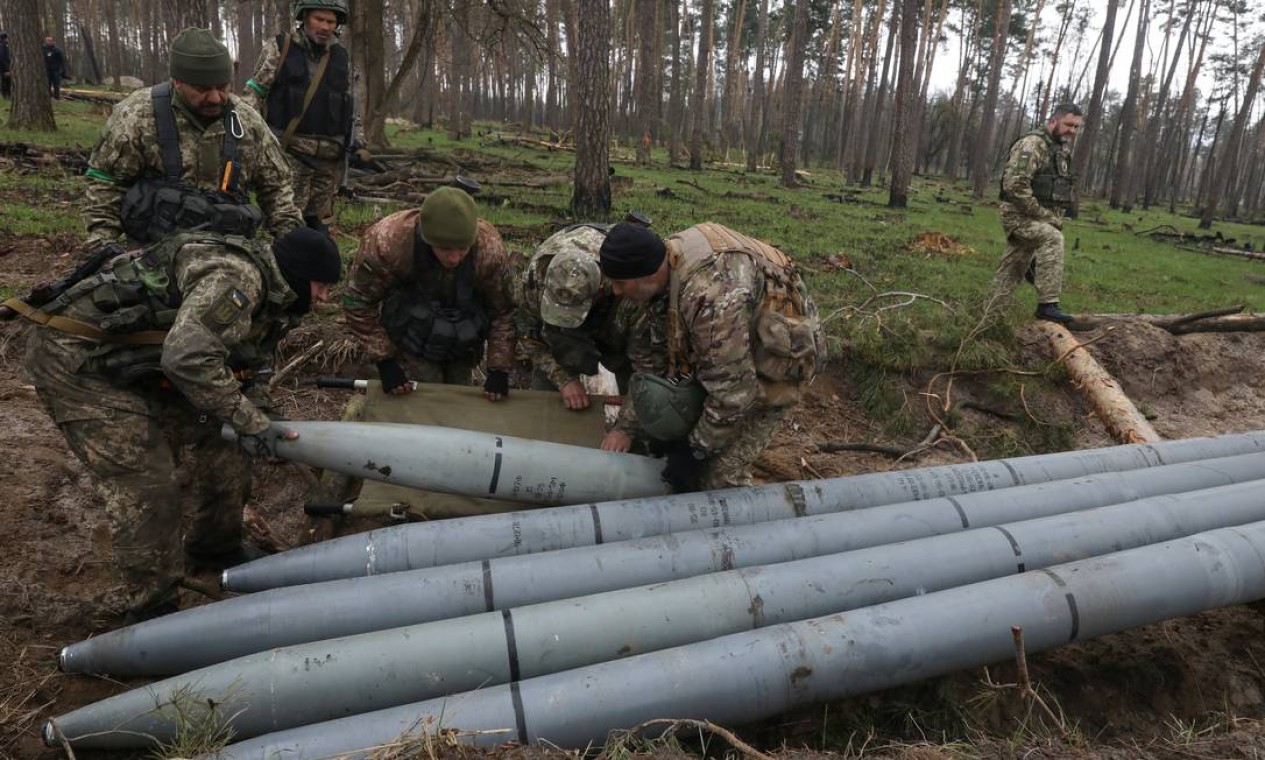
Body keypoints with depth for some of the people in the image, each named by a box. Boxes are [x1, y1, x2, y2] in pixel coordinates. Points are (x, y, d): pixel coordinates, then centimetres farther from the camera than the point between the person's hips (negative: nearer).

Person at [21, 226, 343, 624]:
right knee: (146, 486, -12)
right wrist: (247, 419, -28)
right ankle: (149, 607, 5)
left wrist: (257, 414, 1)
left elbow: (235, 363, 15)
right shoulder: (235, 276, -26)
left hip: (138, 366, 10)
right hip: (77, 360, -9)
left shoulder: (266, 293, 5)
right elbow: (188, 357, -37)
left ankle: (214, 548, 33)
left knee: (216, 452, 9)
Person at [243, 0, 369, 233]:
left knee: (318, 223, 9)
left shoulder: (341, 58, 13)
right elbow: (253, 94, 1)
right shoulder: (279, 48, 1)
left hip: (328, 157, 4)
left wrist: (358, 145, 9)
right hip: (290, 151, -4)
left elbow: (349, 107, 19)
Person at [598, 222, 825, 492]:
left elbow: (733, 393, -34)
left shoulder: (711, 297, -40)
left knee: (722, 475, -8)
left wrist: (695, 451, -20)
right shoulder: (667, 260, -13)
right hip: (727, 349, 8)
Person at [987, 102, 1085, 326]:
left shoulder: (1062, 149, 16)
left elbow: (1059, 190, 25)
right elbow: (1014, 185, -24)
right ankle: (1047, 304, -32)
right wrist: (1044, 215, -21)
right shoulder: (1032, 144, -14)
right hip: (1018, 214, -9)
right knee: (1053, 239, -32)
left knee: (1011, 271, 11)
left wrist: (1054, 218, 8)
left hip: (1038, 218, 9)